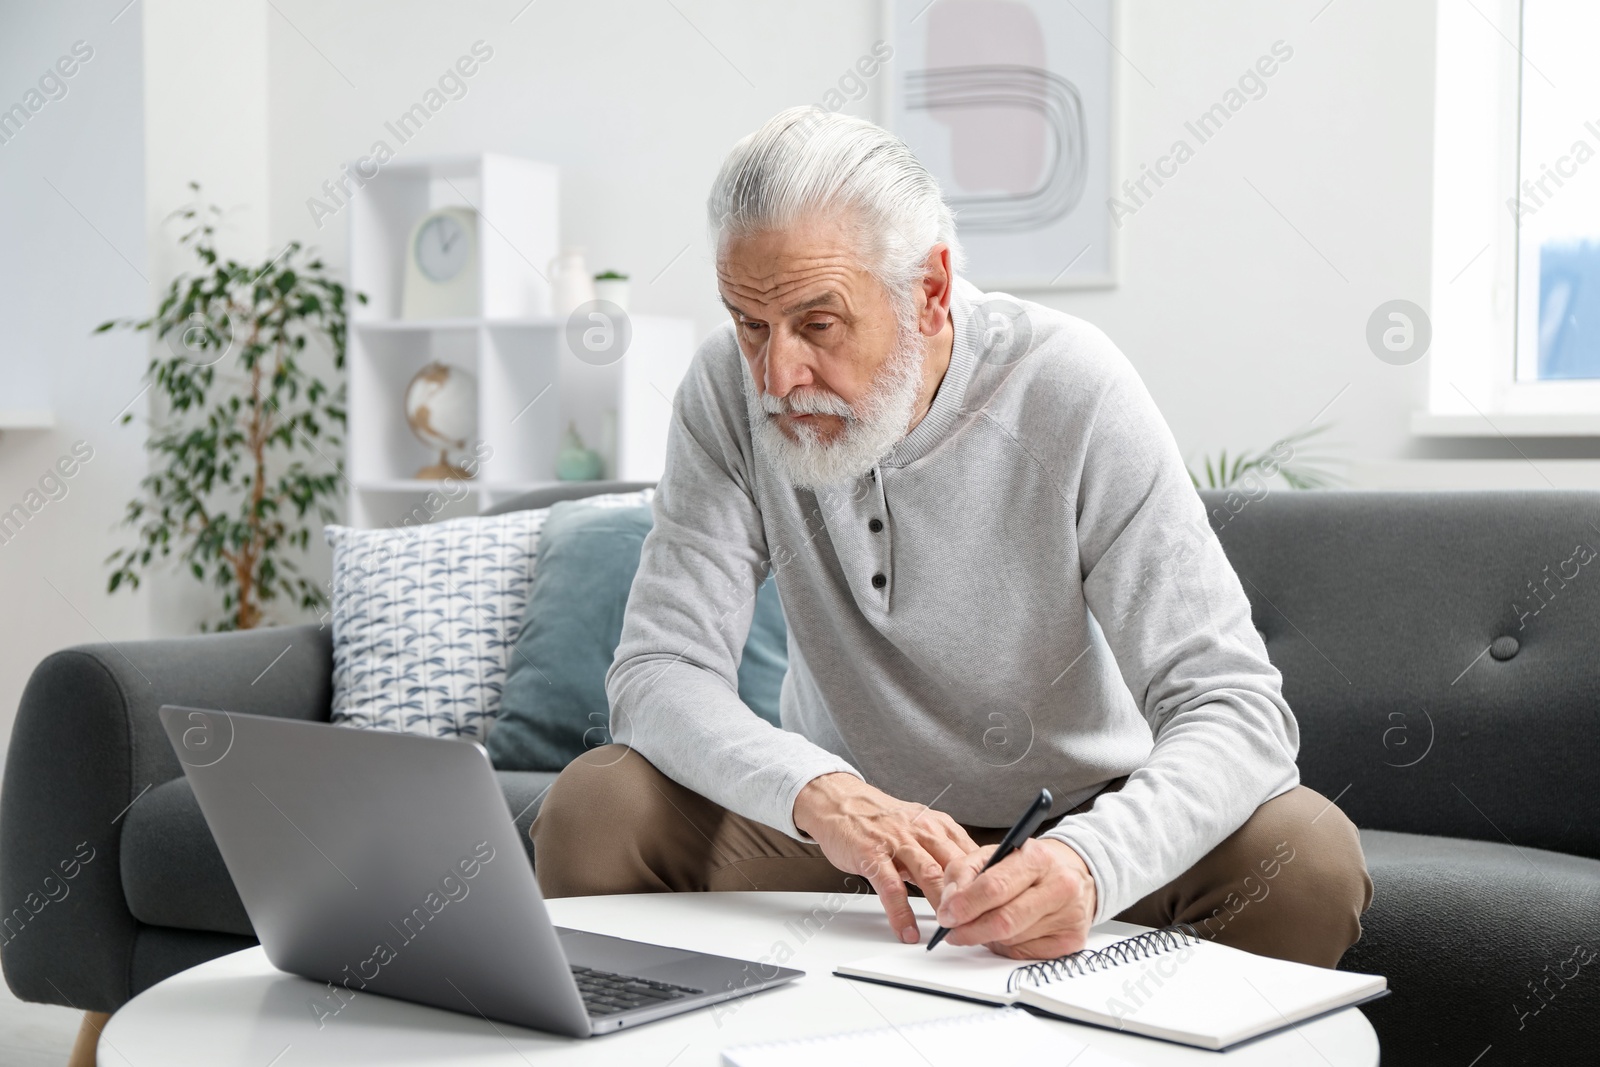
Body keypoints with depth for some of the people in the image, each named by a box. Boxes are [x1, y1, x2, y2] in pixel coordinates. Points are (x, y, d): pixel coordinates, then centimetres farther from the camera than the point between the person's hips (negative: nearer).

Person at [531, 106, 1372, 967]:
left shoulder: (1072, 391, -20)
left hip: (1072, 817, -1)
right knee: (591, 810, -23)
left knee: (1309, 856, -27)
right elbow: (658, 670, -18)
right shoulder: (730, 388, -13)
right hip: (833, 821, 1)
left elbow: (1232, 704, -24)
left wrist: (1089, 862, -45)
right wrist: (819, 795, -40)